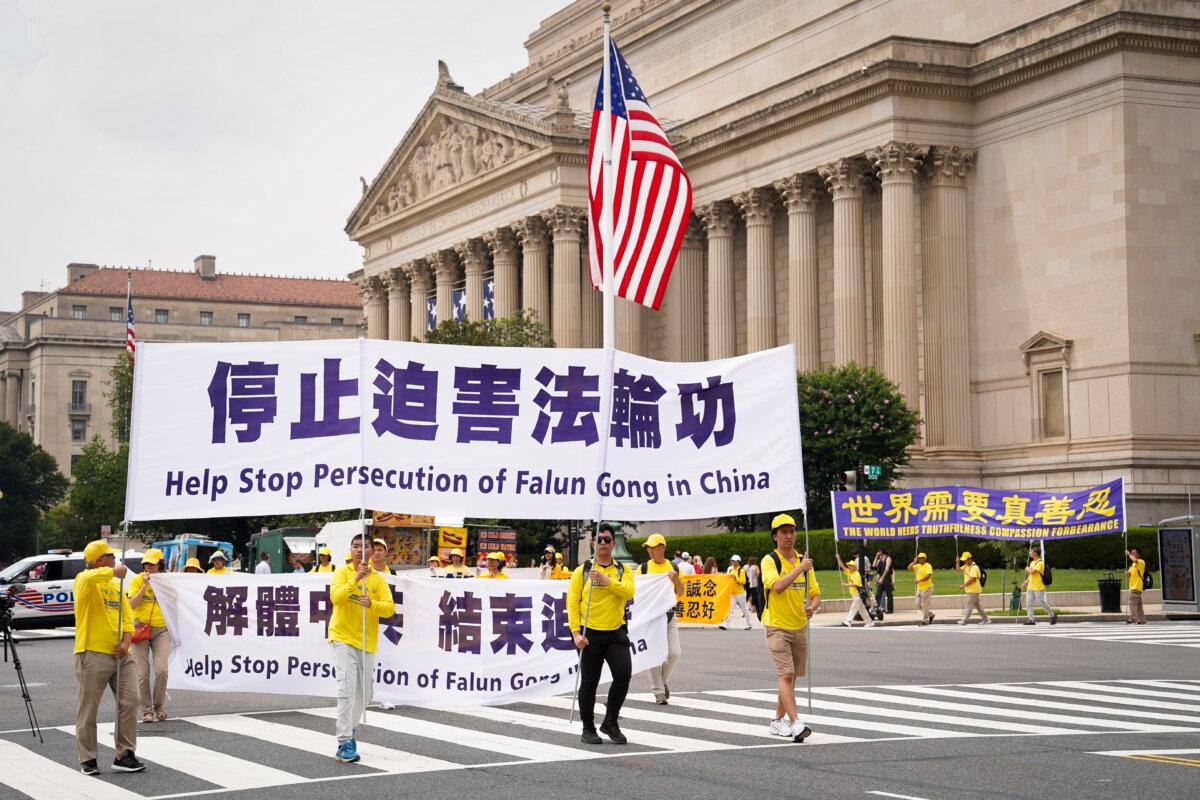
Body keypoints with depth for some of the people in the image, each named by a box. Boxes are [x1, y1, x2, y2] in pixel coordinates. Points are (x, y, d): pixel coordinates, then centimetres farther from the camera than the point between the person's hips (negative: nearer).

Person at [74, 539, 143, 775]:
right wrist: (115, 571, -22)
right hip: (93, 654, -6)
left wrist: (126, 641, -5)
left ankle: (125, 756, 8)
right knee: (88, 709, 2)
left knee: (130, 701, 0)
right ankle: (87, 760, 13)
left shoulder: (117, 584, 14)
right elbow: (89, 577, -34)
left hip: (120, 654, 6)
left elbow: (127, 616, 11)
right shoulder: (84, 581, -7)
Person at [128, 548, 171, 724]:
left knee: (161, 670, -12)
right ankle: (146, 710, 9)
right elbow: (132, 604, -10)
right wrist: (145, 586, -14)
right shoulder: (137, 580, 3)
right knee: (142, 673, -1)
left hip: (161, 630, 1)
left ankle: (159, 704, 9)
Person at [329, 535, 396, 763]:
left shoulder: (378, 578, 5)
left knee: (364, 694, 13)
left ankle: (348, 729, 38)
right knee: (346, 690, -16)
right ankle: (345, 744, -18)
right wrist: (356, 578, -25)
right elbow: (335, 597, -17)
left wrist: (372, 604, -24)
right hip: (343, 639, -4)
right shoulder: (342, 573, 0)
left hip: (367, 642, 4)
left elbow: (390, 607, -5)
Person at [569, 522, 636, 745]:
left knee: (623, 675, -9)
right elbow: (572, 603, -3)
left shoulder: (623, 571, 7)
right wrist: (576, 632, -13)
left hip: (616, 633, 2)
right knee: (589, 682, 3)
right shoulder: (582, 571, 2)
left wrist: (606, 580, -24)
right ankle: (588, 729, 16)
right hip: (590, 634, -2)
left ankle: (610, 722, 10)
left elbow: (629, 592, -13)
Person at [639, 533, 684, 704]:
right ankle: (659, 692, 5)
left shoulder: (673, 568, 7)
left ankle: (662, 680, 21)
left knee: (675, 653, -5)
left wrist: (677, 579, -8)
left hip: (669, 614, 2)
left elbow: (680, 593, 10)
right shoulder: (643, 568, 1)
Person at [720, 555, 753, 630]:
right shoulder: (730, 570, 11)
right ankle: (725, 625, -13)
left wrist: (736, 578, -26)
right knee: (729, 609, -6)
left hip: (740, 593, -5)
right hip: (732, 593, 5)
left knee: (744, 610, 9)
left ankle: (748, 624, 23)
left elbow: (743, 581, -18)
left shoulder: (741, 570, -9)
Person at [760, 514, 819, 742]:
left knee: (791, 676, 12)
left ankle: (778, 719, 25)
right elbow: (777, 586, -26)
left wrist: (812, 607, -12)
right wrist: (799, 568, -23)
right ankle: (796, 723, -23)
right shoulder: (769, 561, -8)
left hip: (800, 627, 6)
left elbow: (815, 594, 9)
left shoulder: (804, 562, 8)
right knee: (786, 674, -15)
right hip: (777, 626, -6)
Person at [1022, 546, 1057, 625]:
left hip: (1038, 588, -8)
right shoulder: (1032, 562, 15)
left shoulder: (1040, 563, -14)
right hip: (1030, 587, 8)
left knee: (1043, 603, 1)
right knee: (1028, 603, 0)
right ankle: (1031, 619, 2)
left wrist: (1027, 569, -4)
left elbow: (1032, 571, -24)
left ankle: (1053, 616, 19)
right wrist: (1026, 582, 14)